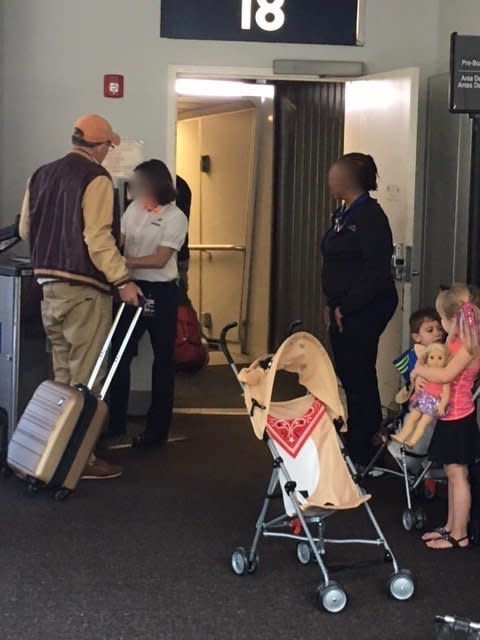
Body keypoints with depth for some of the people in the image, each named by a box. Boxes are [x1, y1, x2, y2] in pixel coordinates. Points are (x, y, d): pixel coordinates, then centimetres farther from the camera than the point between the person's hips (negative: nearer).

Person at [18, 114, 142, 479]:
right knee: (86, 378, -2)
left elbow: (25, 229, 17)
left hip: (49, 284, 8)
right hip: (84, 288, -8)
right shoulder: (96, 178, -11)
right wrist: (122, 280, -16)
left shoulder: (42, 175, 13)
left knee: (63, 375, 15)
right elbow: (98, 237, -19)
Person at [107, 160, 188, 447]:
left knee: (163, 360, 5)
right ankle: (115, 422, 20)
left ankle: (158, 428, 12)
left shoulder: (175, 217, -10)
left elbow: (159, 260, -17)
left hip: (161, 293, -5)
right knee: (120, 355, 8)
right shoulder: (134, 209, 7)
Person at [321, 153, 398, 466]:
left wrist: (346, 307, -18)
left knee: (358, 375, -4)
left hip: (365, 310, -9)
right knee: (349, 373, 14)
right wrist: (332, 304, 11)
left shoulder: (369, 215, -15)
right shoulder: (344, 214, 14)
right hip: (344, 309, 9)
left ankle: (361, 449, 6)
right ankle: (360, 441, 25)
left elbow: (377, 270, -21)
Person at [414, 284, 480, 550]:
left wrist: (419, 370, -13)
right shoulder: (456, 342, 11)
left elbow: (446, 374, -27)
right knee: (453, 473, 16)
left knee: (457, 474, -3)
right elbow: (440, 367, 12)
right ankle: (451, 526, 26)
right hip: (449, 415, 9)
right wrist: (422, 376, -8)